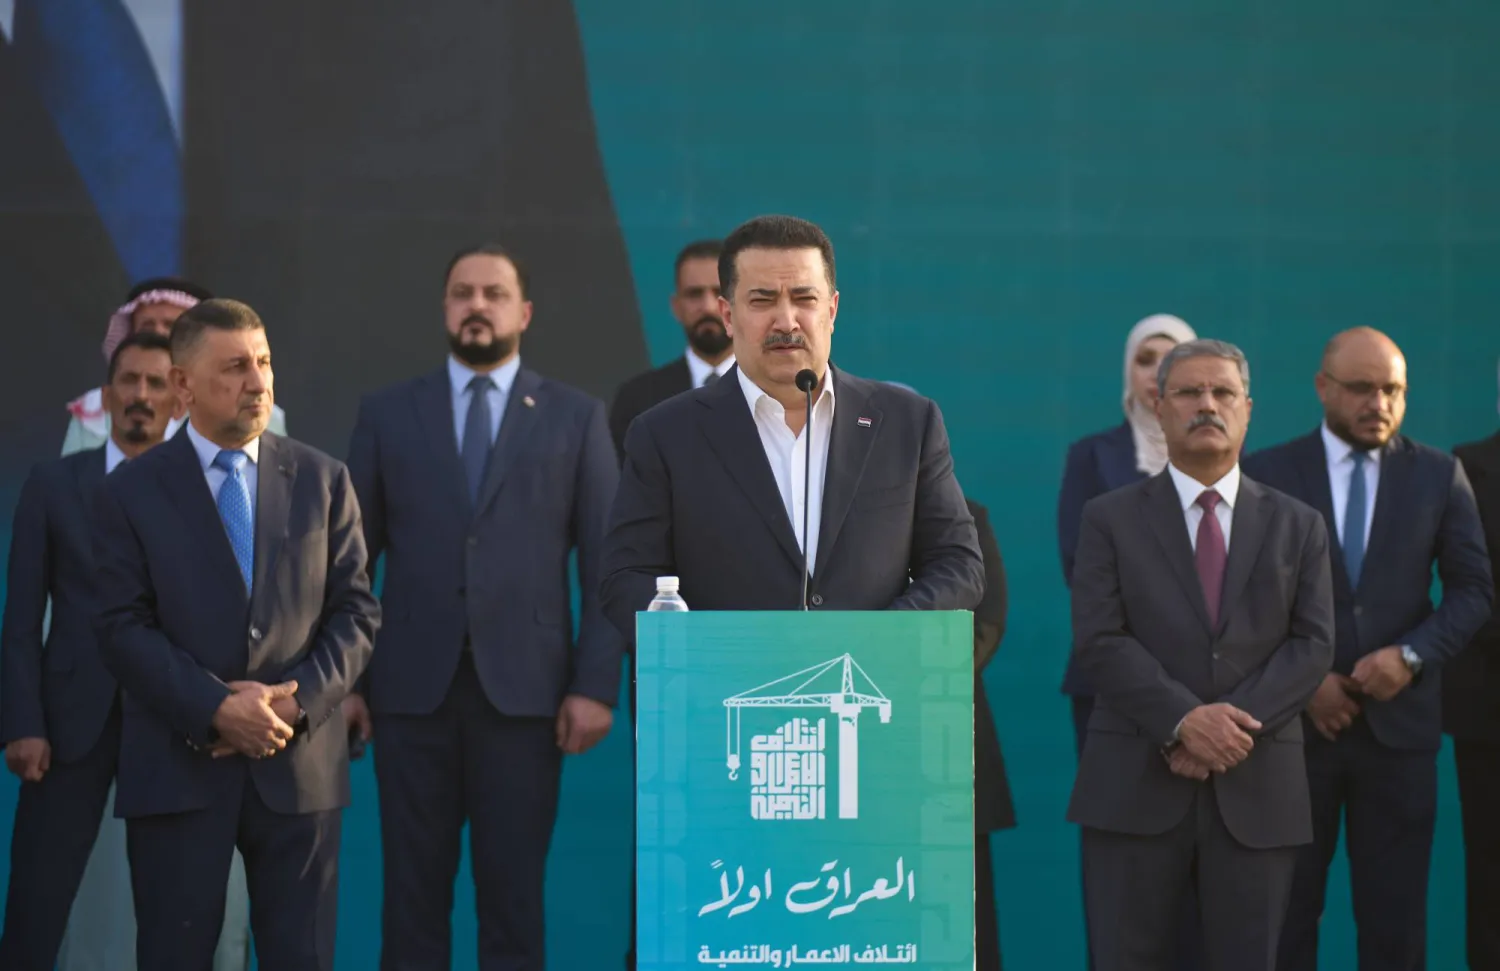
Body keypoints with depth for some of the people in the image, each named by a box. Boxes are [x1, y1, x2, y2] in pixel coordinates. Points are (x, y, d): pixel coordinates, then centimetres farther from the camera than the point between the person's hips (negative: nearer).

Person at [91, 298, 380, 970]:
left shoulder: (322, 481, 9)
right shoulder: (132, 491, 3)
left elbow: (355, 611, 5)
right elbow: (122, 627, -5)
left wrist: (298, 702, -11)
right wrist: (215, 708, -16)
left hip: (299, 764, 2)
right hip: (177, 767, -2)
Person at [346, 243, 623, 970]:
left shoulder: (576, 418, 7)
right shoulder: (387, 414, 10)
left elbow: (606, 563, 3)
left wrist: (597, 685, -5)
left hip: (523, 689, -1)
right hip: (413, 689, 1)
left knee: (514, 897, 1)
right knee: (413, 896, 3)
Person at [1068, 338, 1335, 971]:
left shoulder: (1297, 526, 13)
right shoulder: (1110, 520, 7)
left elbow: (1312, 644, 3)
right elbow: (1099, 641, -4)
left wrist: (1236, 724, -13)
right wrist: (1183, 720, -17)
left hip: (1256, 792, 2)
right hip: (1134, 785, -1)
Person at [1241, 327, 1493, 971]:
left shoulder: (1440, 476, 6)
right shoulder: (1267, 474, 2)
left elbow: (1473, 591, 4)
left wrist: (1410, 656, -12)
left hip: (1399, 721, 1)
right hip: (1295, 719, -1)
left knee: (1395, 915, 2)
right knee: (1285, 909, 3)